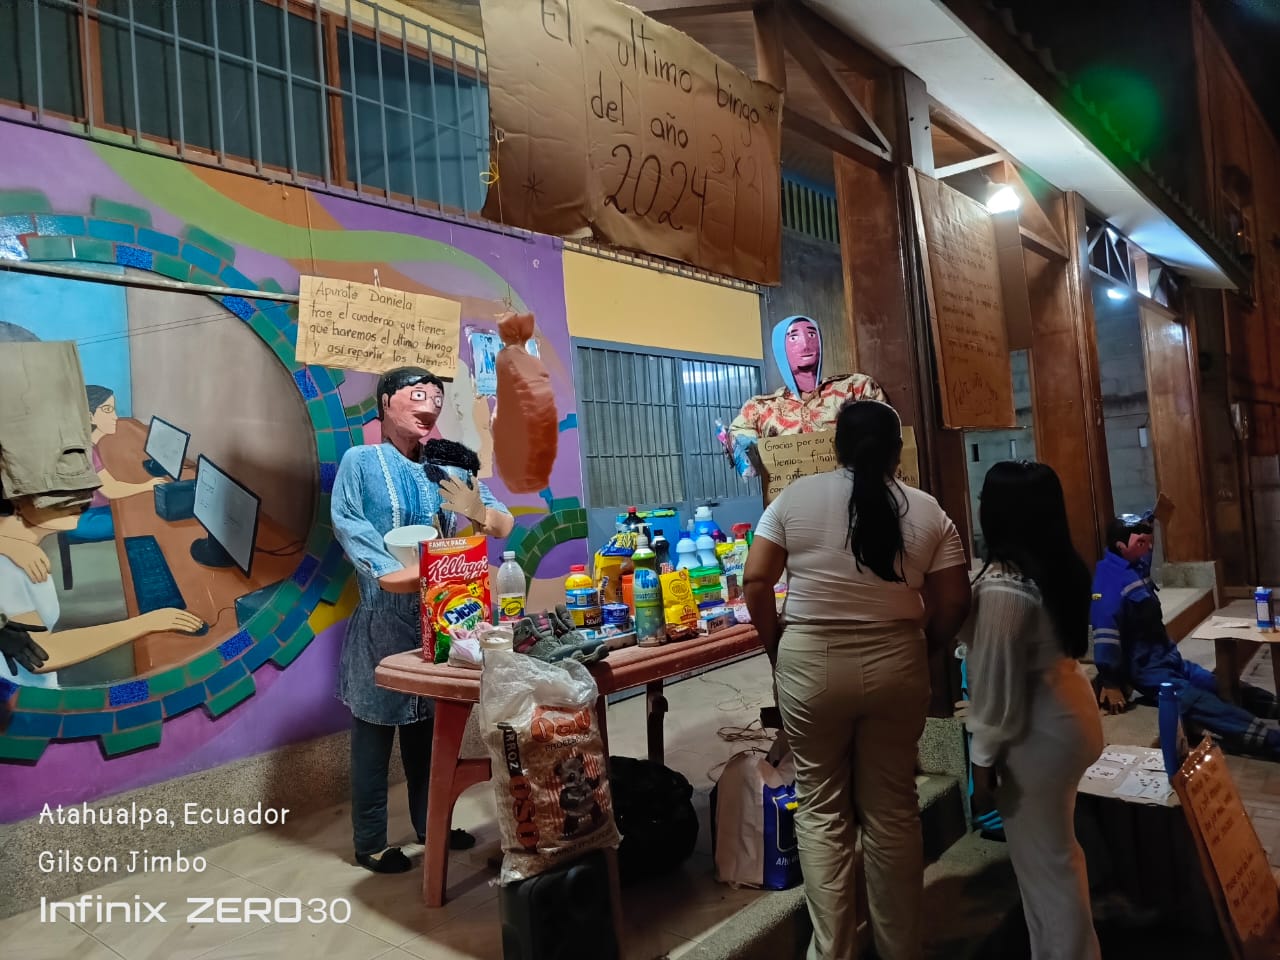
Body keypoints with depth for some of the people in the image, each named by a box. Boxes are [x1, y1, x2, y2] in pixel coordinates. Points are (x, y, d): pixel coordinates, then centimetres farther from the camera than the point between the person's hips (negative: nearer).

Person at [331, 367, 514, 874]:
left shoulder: (451, 470, 7)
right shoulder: (361, 462, -2)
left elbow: (507, 527, 2)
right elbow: (348, 525, -14)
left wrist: (479, 513, -19)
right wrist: (386, 571, -26)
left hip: (440, 617, 5)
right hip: (382, 620, -4)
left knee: (428, 726, 16)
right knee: (375, 729, 3)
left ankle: (430, 824, 31)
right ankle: (370, 843, 18)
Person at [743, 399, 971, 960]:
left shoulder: (795, 498, -4)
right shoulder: (928, 512, 0)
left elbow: (756, 584, -7)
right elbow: (953, 604, -1)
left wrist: (776, 645, 7)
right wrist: (918, 649, 15)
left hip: (811, 663, -1)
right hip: (896, 664, 2)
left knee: (820, 807, 12)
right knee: (893, 807, 15)